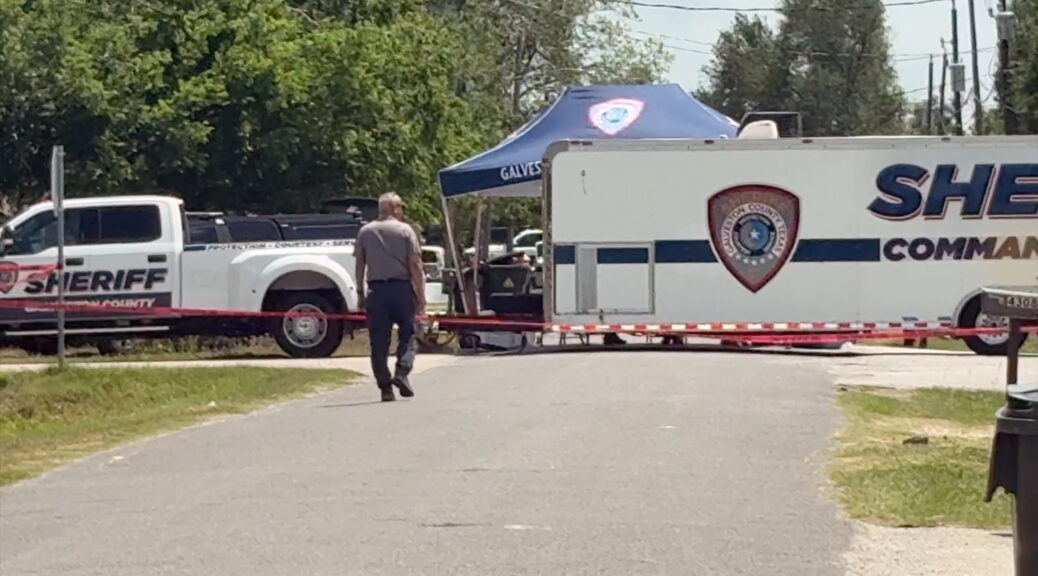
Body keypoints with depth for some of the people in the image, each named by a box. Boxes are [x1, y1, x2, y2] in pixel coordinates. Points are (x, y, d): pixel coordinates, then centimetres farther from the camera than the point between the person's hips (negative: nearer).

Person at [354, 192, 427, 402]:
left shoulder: (365, 232, 7)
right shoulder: (405, 230, -2)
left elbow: (360, 265, 8)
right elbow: (415, 264, -5)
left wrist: (360, 292, 15)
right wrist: (421, 295, -2)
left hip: (376, 290, 2)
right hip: (401, 287, -2)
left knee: (379, 341, 5)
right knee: (408, 333, 8)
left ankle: (385, 387, 3)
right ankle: (402, 372, -12)